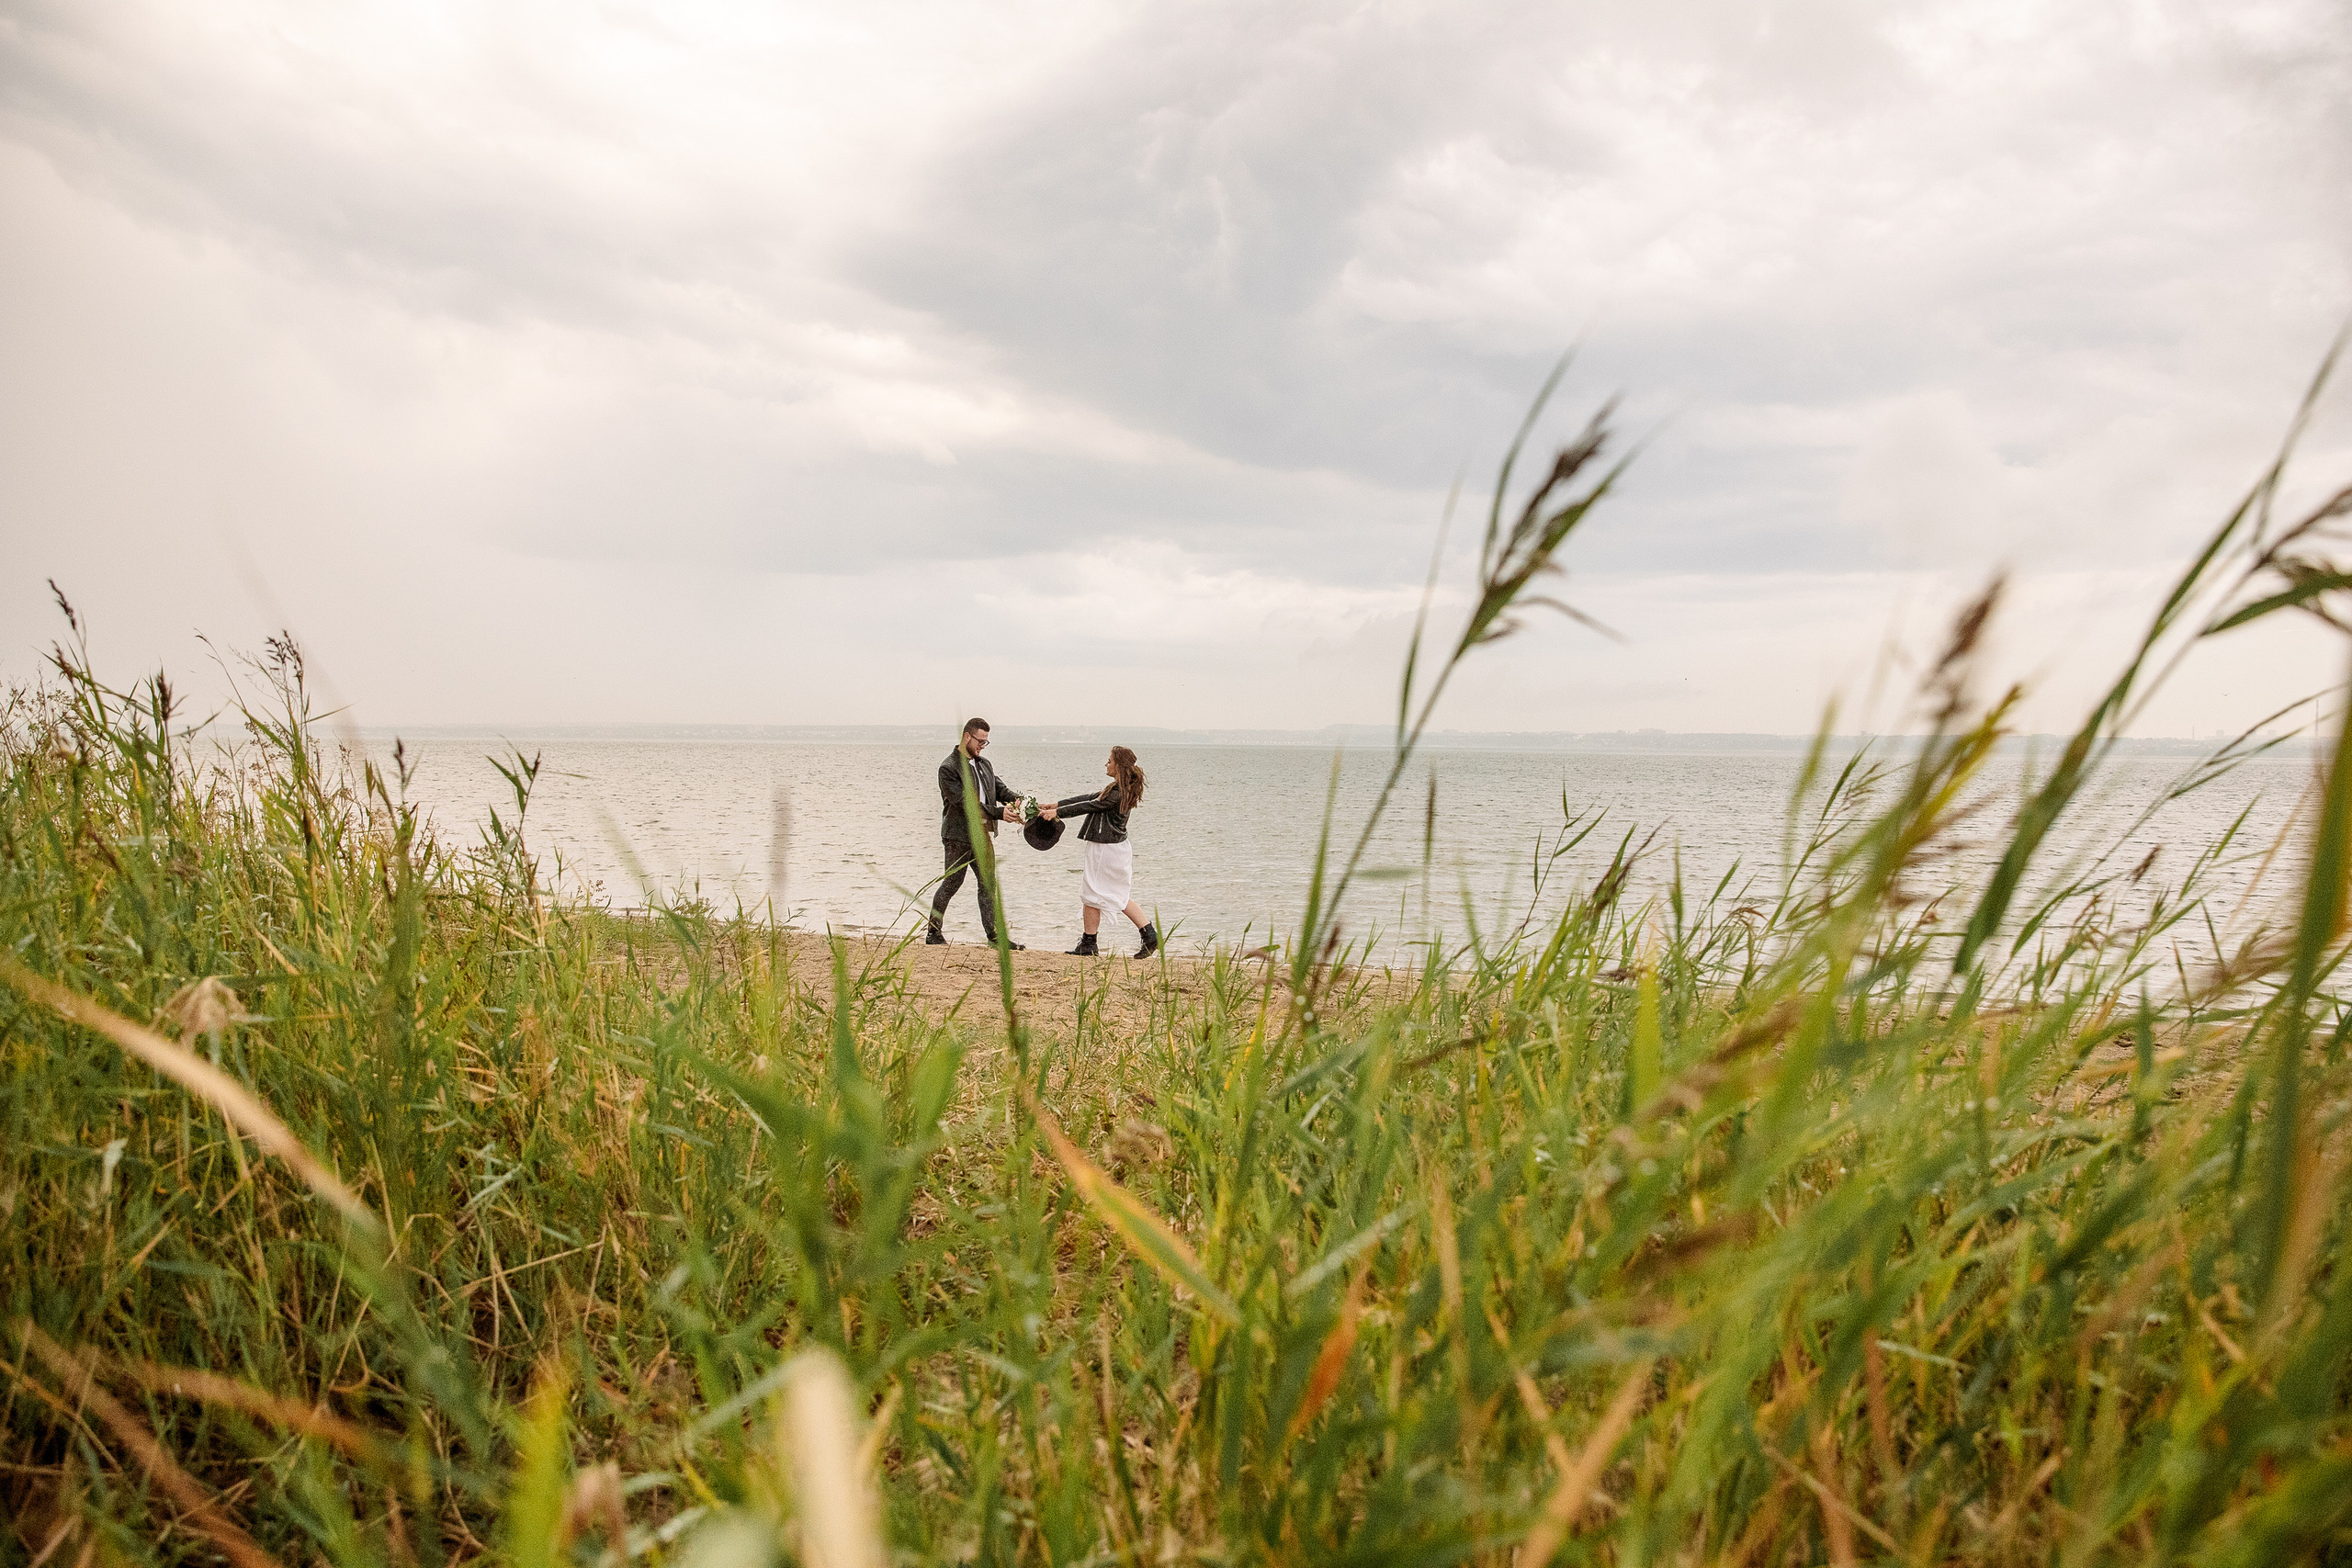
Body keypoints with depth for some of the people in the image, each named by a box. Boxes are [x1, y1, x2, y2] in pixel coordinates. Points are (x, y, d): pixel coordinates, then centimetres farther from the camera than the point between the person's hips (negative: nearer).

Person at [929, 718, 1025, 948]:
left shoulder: (984, 764, 13)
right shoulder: (949, 768, -13)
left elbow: (999, 786, 9)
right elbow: (965, 802, -20)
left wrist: (1014, 798, -16)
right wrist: (998, 813, -23)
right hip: (958, 836, -7)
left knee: (988, 884, 5)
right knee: (951, 884, 1)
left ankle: (994, 936, 6)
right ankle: (933, 933, 14)